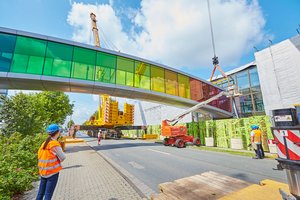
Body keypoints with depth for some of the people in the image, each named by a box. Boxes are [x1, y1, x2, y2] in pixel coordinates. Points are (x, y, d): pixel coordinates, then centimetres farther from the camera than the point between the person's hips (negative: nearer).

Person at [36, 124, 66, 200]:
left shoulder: (44, 143, 2)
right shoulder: (55, 144, -19)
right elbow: (62, 157, -15)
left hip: (43, 172, 7)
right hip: (52, 172, -7)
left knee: (40, 193, 18)